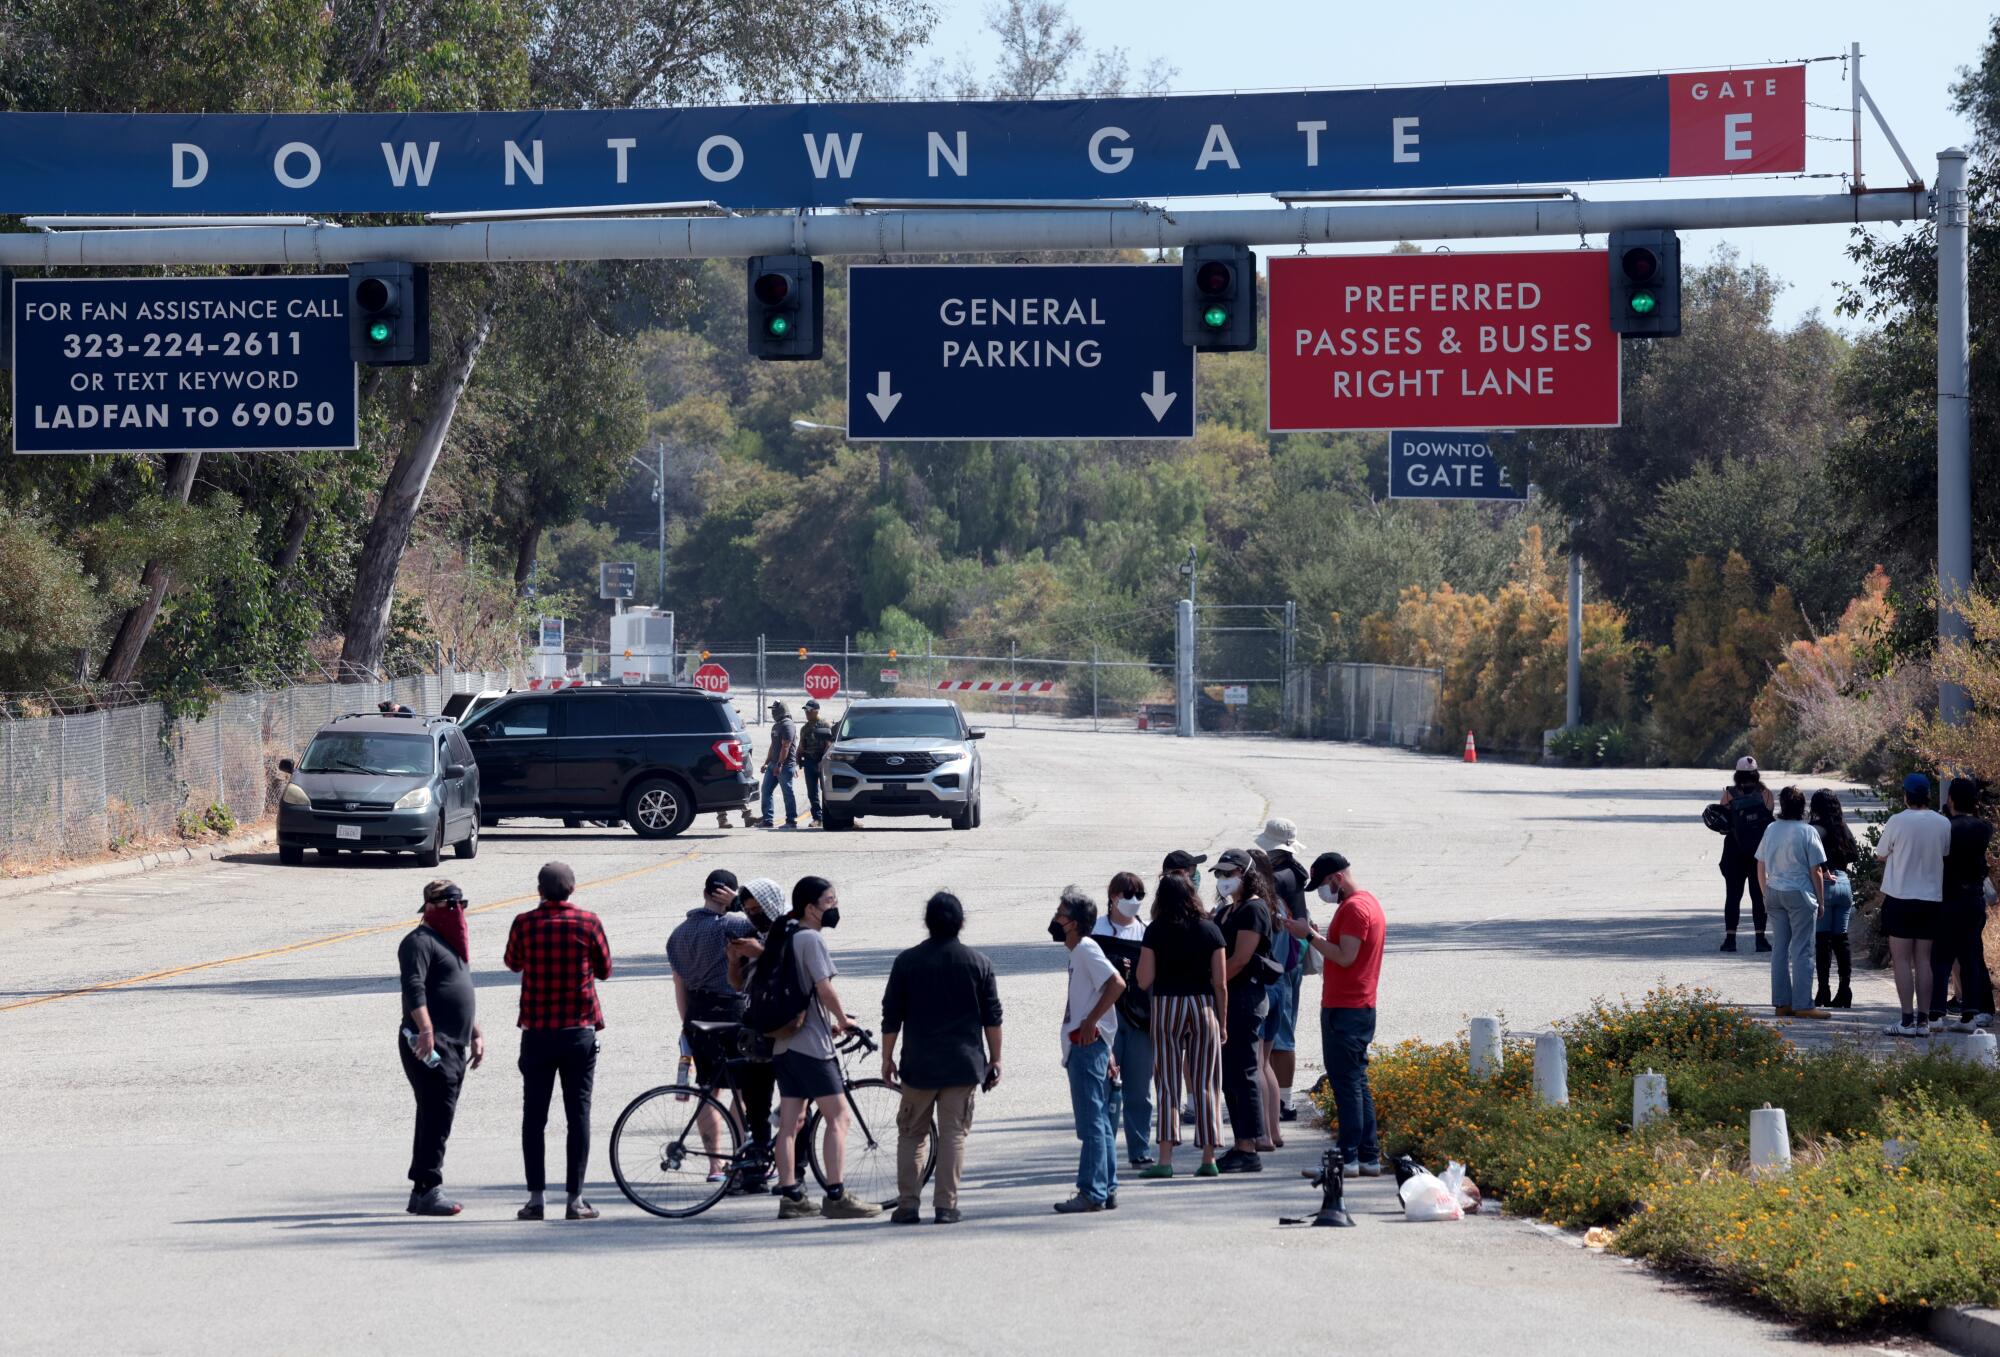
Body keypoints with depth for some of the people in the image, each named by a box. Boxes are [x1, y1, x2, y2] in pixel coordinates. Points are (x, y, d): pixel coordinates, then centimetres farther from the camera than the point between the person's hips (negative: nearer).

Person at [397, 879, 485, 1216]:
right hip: (429, 1046, -10)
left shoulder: (452, 942, 24)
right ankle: (428, 1190, -15)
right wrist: (425, 1030, -31)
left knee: (436, 1117, 10)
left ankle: (421, 1191, 14)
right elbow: (414, 988, -21)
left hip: (454, 1046, 10)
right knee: (437, 1115, -14)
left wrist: (475, 1034, 30)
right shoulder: (420, 942, -8)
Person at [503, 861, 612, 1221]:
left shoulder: (525, 924, -4)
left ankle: (535, 1198, 3)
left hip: (536, 1031, 1)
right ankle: (575, 1199, 1)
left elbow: (513, 963, 13)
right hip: (579, 1030, 0)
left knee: (533, 1115, 6)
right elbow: (604, 970, 6)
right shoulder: (588, 922, -5)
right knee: (578, 1114, 3)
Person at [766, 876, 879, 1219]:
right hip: (811, 1043, -9)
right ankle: (836, 1197, -11)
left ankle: (790, 1196, 10)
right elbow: (825, 988, -22)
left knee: (791, 1120, 9)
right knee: (838, 1117, -7)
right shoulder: (811, 939, -14)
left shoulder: (783, 936, 15)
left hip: (784, 1041, 9)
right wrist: (843, 1021, -4)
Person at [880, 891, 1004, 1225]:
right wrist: (994, 1060, 12)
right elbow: (992, 1017, 4)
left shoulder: (907, 962, -1)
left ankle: (908, 1205, 4)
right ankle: (946, 1206, -1)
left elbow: (891, 1016, 1)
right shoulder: (978, 963, 1)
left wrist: (887, 1058, 11)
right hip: (963, 1065, 0)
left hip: (919, 1065, 0)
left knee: (911, 1134, 9)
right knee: (953, 1134, 3)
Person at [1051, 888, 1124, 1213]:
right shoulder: (1079, 952, 18)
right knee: (1100, 1123, 11)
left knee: (1091, 1122, -9)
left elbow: (1116, 984, -24)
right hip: (1083, 1046, 10)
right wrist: (1108, 1053, 21)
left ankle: (1092, 1193, -9)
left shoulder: (1086, 949, -11)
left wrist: (1089, 1023, -21)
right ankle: (1107, 1191, 15)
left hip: (1087, 1044, -10)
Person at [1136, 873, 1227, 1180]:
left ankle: (1166, 1158, -6)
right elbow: (1221, 983, -1)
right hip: (1204, 1006, 1)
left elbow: (1144, 981, -6)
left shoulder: (1156, 932, -4)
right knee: (1206, 1085, 7)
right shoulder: (1210, 931, 0)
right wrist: (1222, 1022, 8)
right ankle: (1208, 1157, 8)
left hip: (1167, 1006, -1)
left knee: (1167, 1085, 2)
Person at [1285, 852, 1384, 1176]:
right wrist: (1318, 937, 10)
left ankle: (1349, 1158, -11)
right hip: (1361, 1006, 10)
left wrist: (1310, 936, -14)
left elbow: (1346, 956, -20)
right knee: (1357, 1082, 11)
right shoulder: (1369, 903, 18)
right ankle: (1369, 1157, 12)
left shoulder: (1354, 908, -14)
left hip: (1344, 1009, -10)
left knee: (1345, 1082, -9)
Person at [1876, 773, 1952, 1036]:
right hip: (1931, 898, 4)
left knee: (1902, 960, -1)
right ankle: (1923, 1020, 7)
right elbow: (1946, 855, 9)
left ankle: (1908, 1021, -6)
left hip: (1900, 898, -4)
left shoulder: (1897, 821, -12)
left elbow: (1881, 855, -1)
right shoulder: (1943, 824, -1)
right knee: (1923, 961, 9)